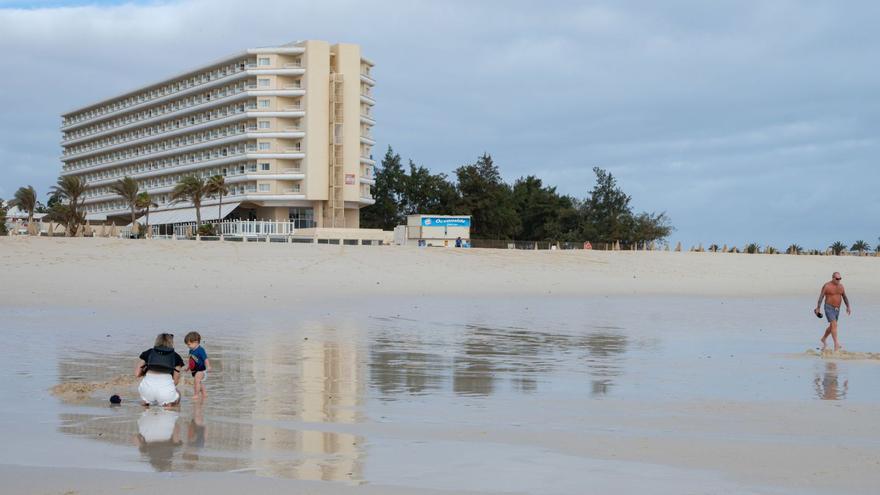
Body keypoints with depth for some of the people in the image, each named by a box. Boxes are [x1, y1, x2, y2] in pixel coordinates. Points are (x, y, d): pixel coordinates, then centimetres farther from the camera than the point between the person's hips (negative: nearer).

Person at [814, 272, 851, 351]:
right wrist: (818, 308, -12)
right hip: (829, 308, -7)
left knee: (832, 326, 17)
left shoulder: (841, 286, 4)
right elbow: (821, 297, -11)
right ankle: (836, 345, -21)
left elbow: (845, 297, 10)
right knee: (834, 325, -18)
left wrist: (848, 307, 1)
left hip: (837, 309, 7)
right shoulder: (826, 286, -13)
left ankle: (823, 339, 41)